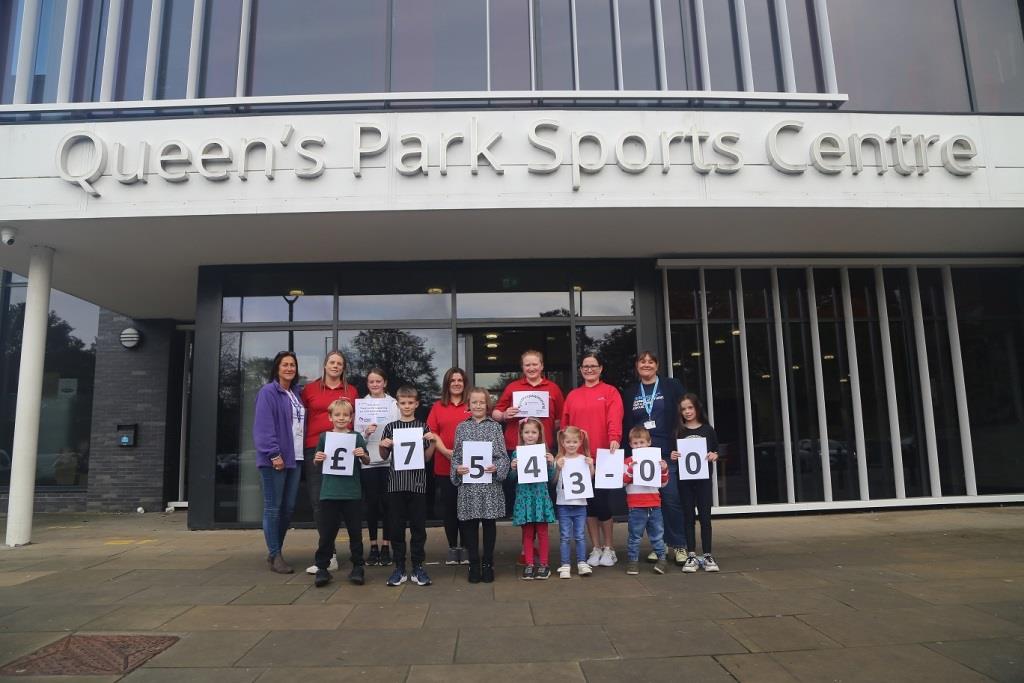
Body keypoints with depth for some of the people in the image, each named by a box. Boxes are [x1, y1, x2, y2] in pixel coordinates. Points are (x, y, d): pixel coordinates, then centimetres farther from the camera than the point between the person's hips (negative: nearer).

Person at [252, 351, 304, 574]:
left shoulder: (296, 394, 17)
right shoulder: (268, 392, -6)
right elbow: (264, 426, -14)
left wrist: (304, 452, 11)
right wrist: (274, 454, -19)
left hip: (294, 458, 7)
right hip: (276, 459, -7)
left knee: (288, 507, 11)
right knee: (273, 507, -1)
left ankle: (275, 550, 23)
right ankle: (275, 556, 6)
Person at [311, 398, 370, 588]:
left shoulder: (356, 437, 2)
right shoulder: (324, 437, 5)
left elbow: (367, 461, 7)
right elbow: (316, 464, 12)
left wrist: (363, 455, -14)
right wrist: (317, 459, -10)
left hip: (352, 492, 0)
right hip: (329, 492, 0)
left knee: (355, 531, 7)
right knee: (326, 532, 4)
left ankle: (358, 567, 18)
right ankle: (322, 568, 14)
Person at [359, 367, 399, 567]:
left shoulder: (394, 404, 3)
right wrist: (365, 433, -16)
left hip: (389, 460, 0)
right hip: (368, 461, 1)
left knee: (387, 503, 3)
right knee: (371, 503, 6)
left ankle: (386, 546, 13)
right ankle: (373, 546, 18)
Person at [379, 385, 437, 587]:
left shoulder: (423, 427, 4)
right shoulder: (390, 427, 6)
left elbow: (426, 458, 4)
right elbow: (384, 457, 10)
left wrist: (432, 442, -12)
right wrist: (382, 446, -10)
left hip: (417, 483, -1)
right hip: (396, 482, 1)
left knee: (418, 526, 4)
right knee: (397, 526, 5)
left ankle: (418, 567, 14)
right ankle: (399, 568, 15)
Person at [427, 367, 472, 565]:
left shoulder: (471, 406, 3)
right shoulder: (438, 406, 6)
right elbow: (432, 432, 1)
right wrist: (446, 451, -12)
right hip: (444, 466, 1)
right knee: (448, 506, 8)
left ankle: (465, 547, 15)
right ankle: (452, 547, 20)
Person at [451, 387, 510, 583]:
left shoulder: (495, 426, 4)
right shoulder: (462, 427, 7)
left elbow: (503, 455, 1)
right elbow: (455, 455, 7)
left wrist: (496, 467, -17)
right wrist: (457, 468, -11)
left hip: (490, 483, -1)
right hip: (468, 484, 1)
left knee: (489, 523, 6)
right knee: (470, 525, 5)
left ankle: (487, 563, 19)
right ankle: (474, 564, 18)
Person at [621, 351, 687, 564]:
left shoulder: (672, 386, 5)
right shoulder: (629, 393, 13)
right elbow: (625, 425, 11)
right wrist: (629, 453, 3)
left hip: (668, 454, -3)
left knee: (671, 499, -6)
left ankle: (679, 545, 7)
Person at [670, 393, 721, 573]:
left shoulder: (708, 430, 3)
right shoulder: (679, 432, 4)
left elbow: (716, 451, 9)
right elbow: (674, 454, 9)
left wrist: (714, 456, -12)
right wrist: (673, 457, -12)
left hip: (703, 478, 0)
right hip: (684, 479, 1)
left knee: (705, 516, 3)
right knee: (688, 517, 5)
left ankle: (707, 555, 12)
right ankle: (691, 556, 11)